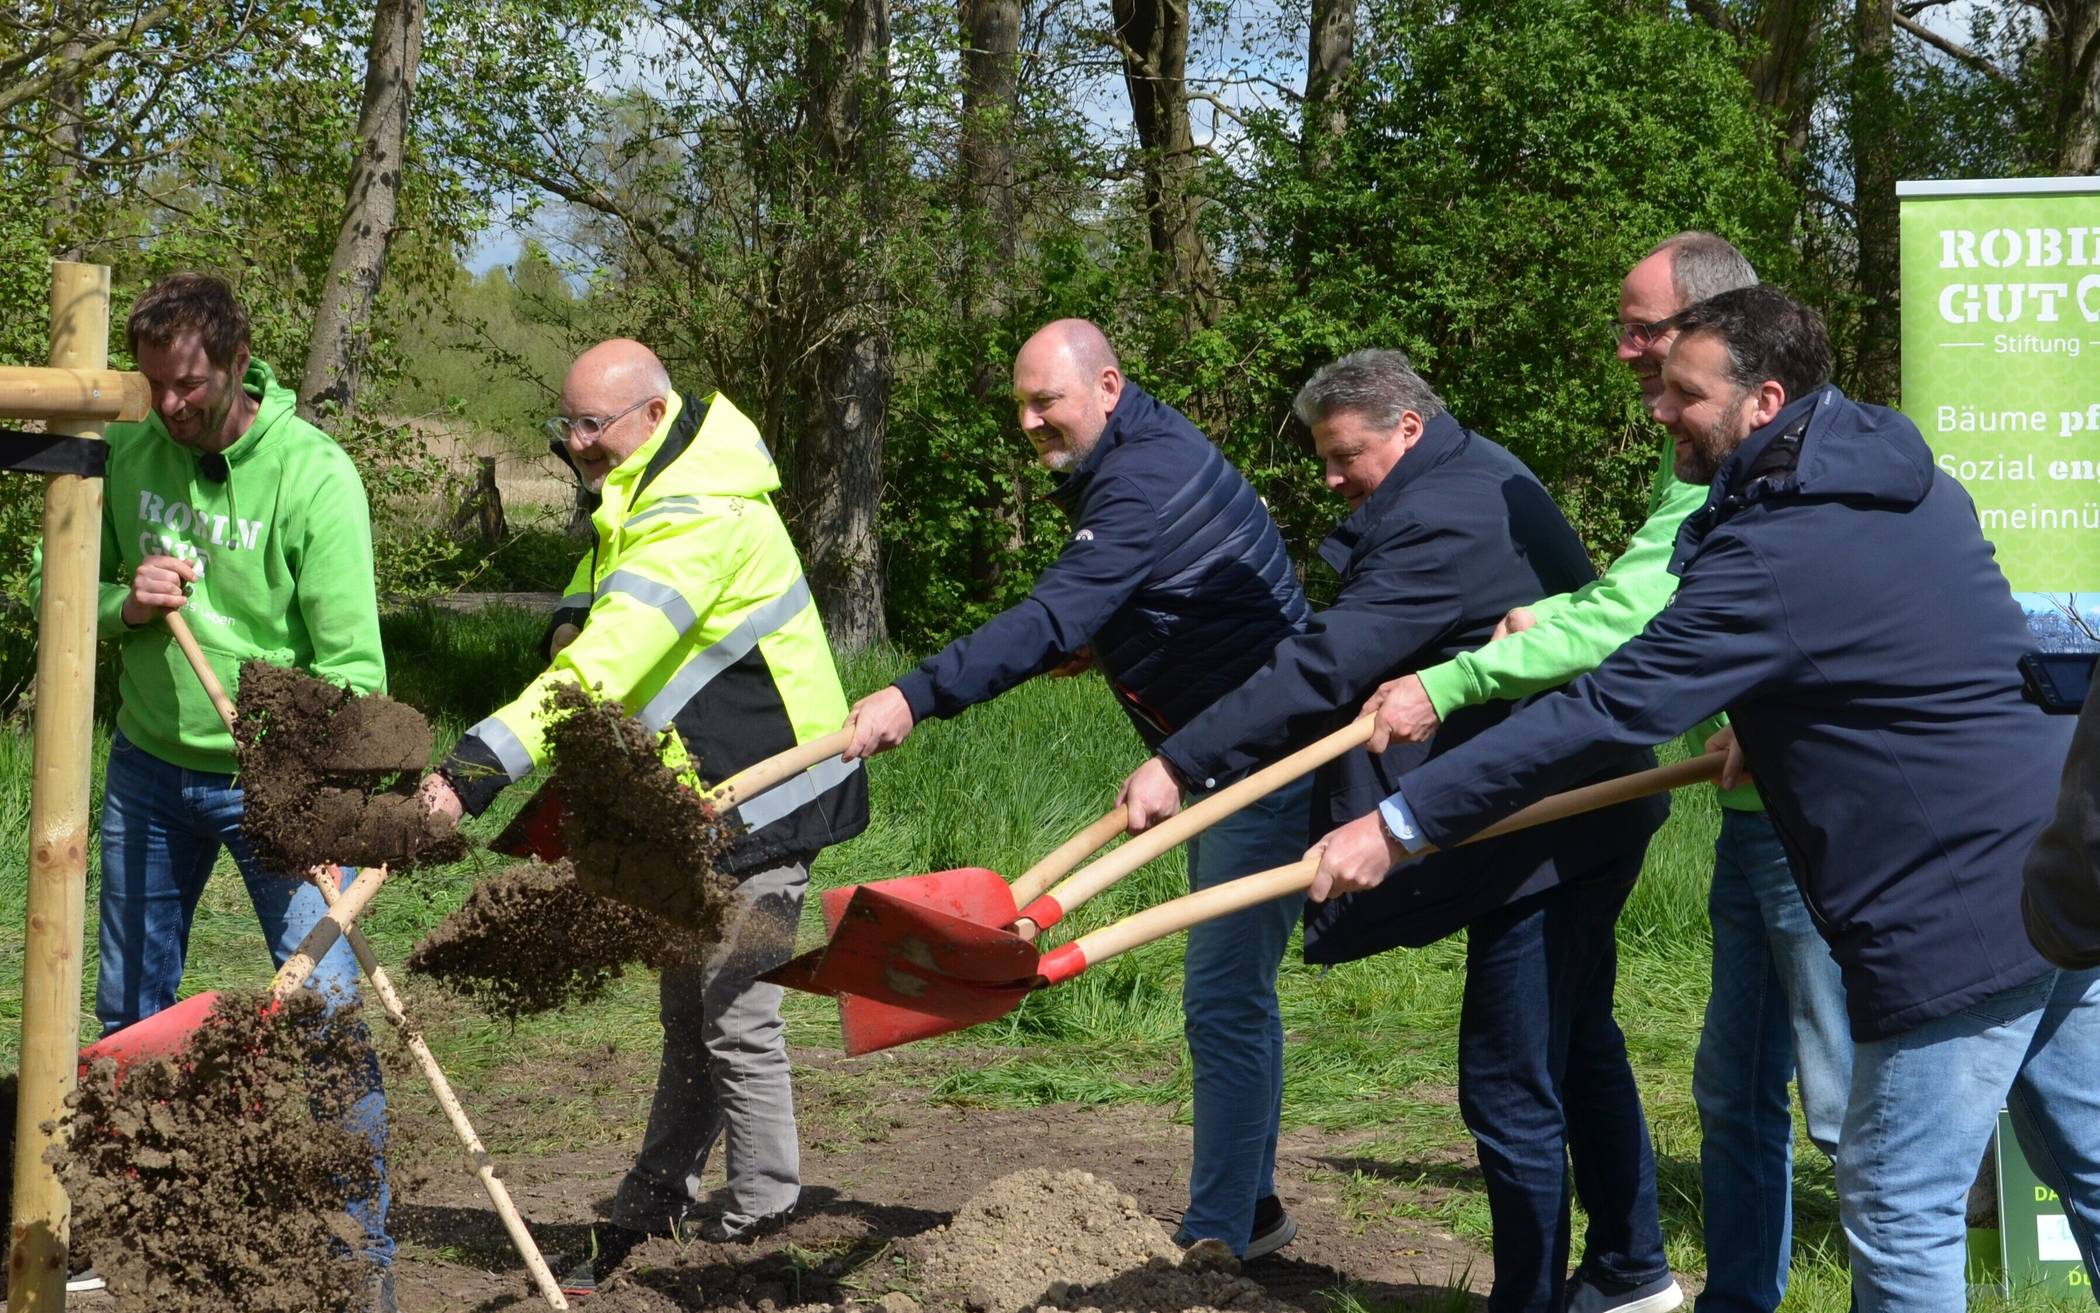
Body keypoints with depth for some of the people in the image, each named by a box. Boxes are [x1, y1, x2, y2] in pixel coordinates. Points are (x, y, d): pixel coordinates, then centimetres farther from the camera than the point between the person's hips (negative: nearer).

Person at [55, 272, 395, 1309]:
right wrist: (126, 604, -14)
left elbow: (349, 658, -21)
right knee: (131, 1011, 14)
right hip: (148, 766, 5)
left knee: (328, 1009, -10)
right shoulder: (126, 456, -2)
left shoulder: (314, 475, -17)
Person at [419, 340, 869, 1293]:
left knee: (732, 1010, -8)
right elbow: (587, 640, 20)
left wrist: (476, 768, -37)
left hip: (762, 794, -10)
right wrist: (575, 622, -4)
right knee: (689, 1009, 16)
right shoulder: (640, 500, 10)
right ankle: (650, 1216, 25)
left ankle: (761, 1229, 2)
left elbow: (602, 672, -33)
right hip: (704, 796, 10)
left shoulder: (700, 520, -24)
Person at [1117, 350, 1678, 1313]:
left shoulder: (1439, 523, -22)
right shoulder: (1479, 477, 13)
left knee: (1512, 1090, -2)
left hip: (1539, 836, -12)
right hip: (1586, 820, 12)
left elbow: (1326, 666, -29)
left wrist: (1180, 763, -30)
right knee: (1579, 1045, 23)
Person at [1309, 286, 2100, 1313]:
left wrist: (1397, 824, -17)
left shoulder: (1778, 553, -18)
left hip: (1951, 923, -9)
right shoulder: (1913, 485, 10)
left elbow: (1604, 715, -20)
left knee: (1900, 1214, 1)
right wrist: (1767, 729, 15)